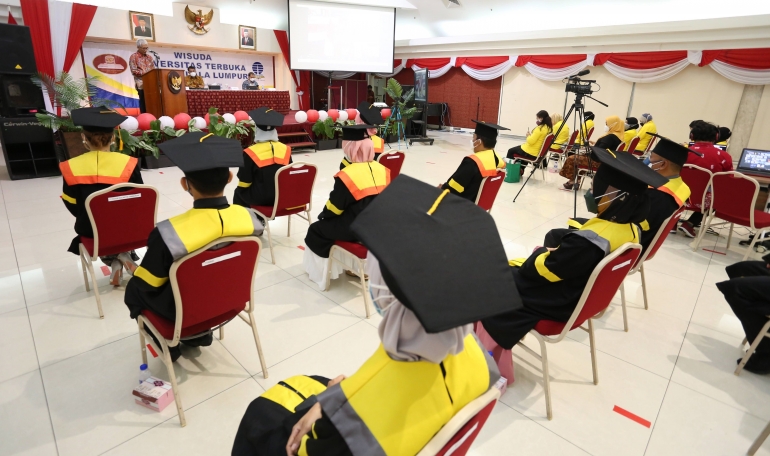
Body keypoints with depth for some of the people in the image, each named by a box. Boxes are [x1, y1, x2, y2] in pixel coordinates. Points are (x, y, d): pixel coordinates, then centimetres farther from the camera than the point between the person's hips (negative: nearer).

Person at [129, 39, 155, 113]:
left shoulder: (149, 57, 18)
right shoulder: (133, 57, 1)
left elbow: (153, 70, 19)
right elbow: (134, 71, -7)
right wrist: (145, 73, -16)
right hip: (141, 84, -5)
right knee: (143, 102, -5)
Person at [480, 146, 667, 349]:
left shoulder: (588, 243, -36)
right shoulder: (631, 230, -8)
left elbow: (540, 269, -24)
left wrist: (540, 252, -4)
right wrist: (551, 252, -1)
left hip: (557, 304, -9)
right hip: (584, 296, 9)